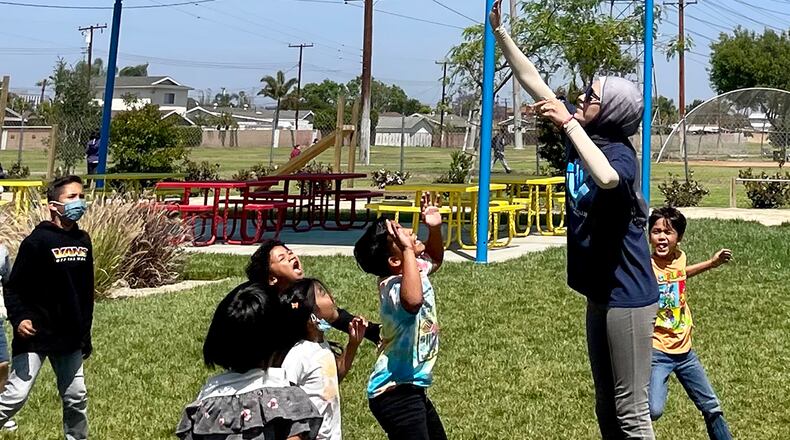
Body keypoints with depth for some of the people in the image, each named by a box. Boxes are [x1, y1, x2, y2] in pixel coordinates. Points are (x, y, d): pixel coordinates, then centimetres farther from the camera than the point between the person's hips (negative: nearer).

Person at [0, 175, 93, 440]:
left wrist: (85, 333, 18)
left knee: (76, 398, 12)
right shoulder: (37, 241, -12)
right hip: (35, 337, -6)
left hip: (70, 339, 6)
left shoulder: (83, 241, 8)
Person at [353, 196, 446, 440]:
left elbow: (434, 259, 27)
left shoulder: (415, 269, 2)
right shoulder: (394, 287, -28)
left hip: (412, 387, 11)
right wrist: (408, 250, -46)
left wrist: (435, 228, 7)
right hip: (395, 392, -11)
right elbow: (413, 301, -53)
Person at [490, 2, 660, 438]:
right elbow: (534, 83, 8)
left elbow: (606, 178, -43)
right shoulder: (581, 135, 4)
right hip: (600, 292, 9)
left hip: (628, 295, -9)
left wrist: (567, 122, -37)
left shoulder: (620, 153, -18)